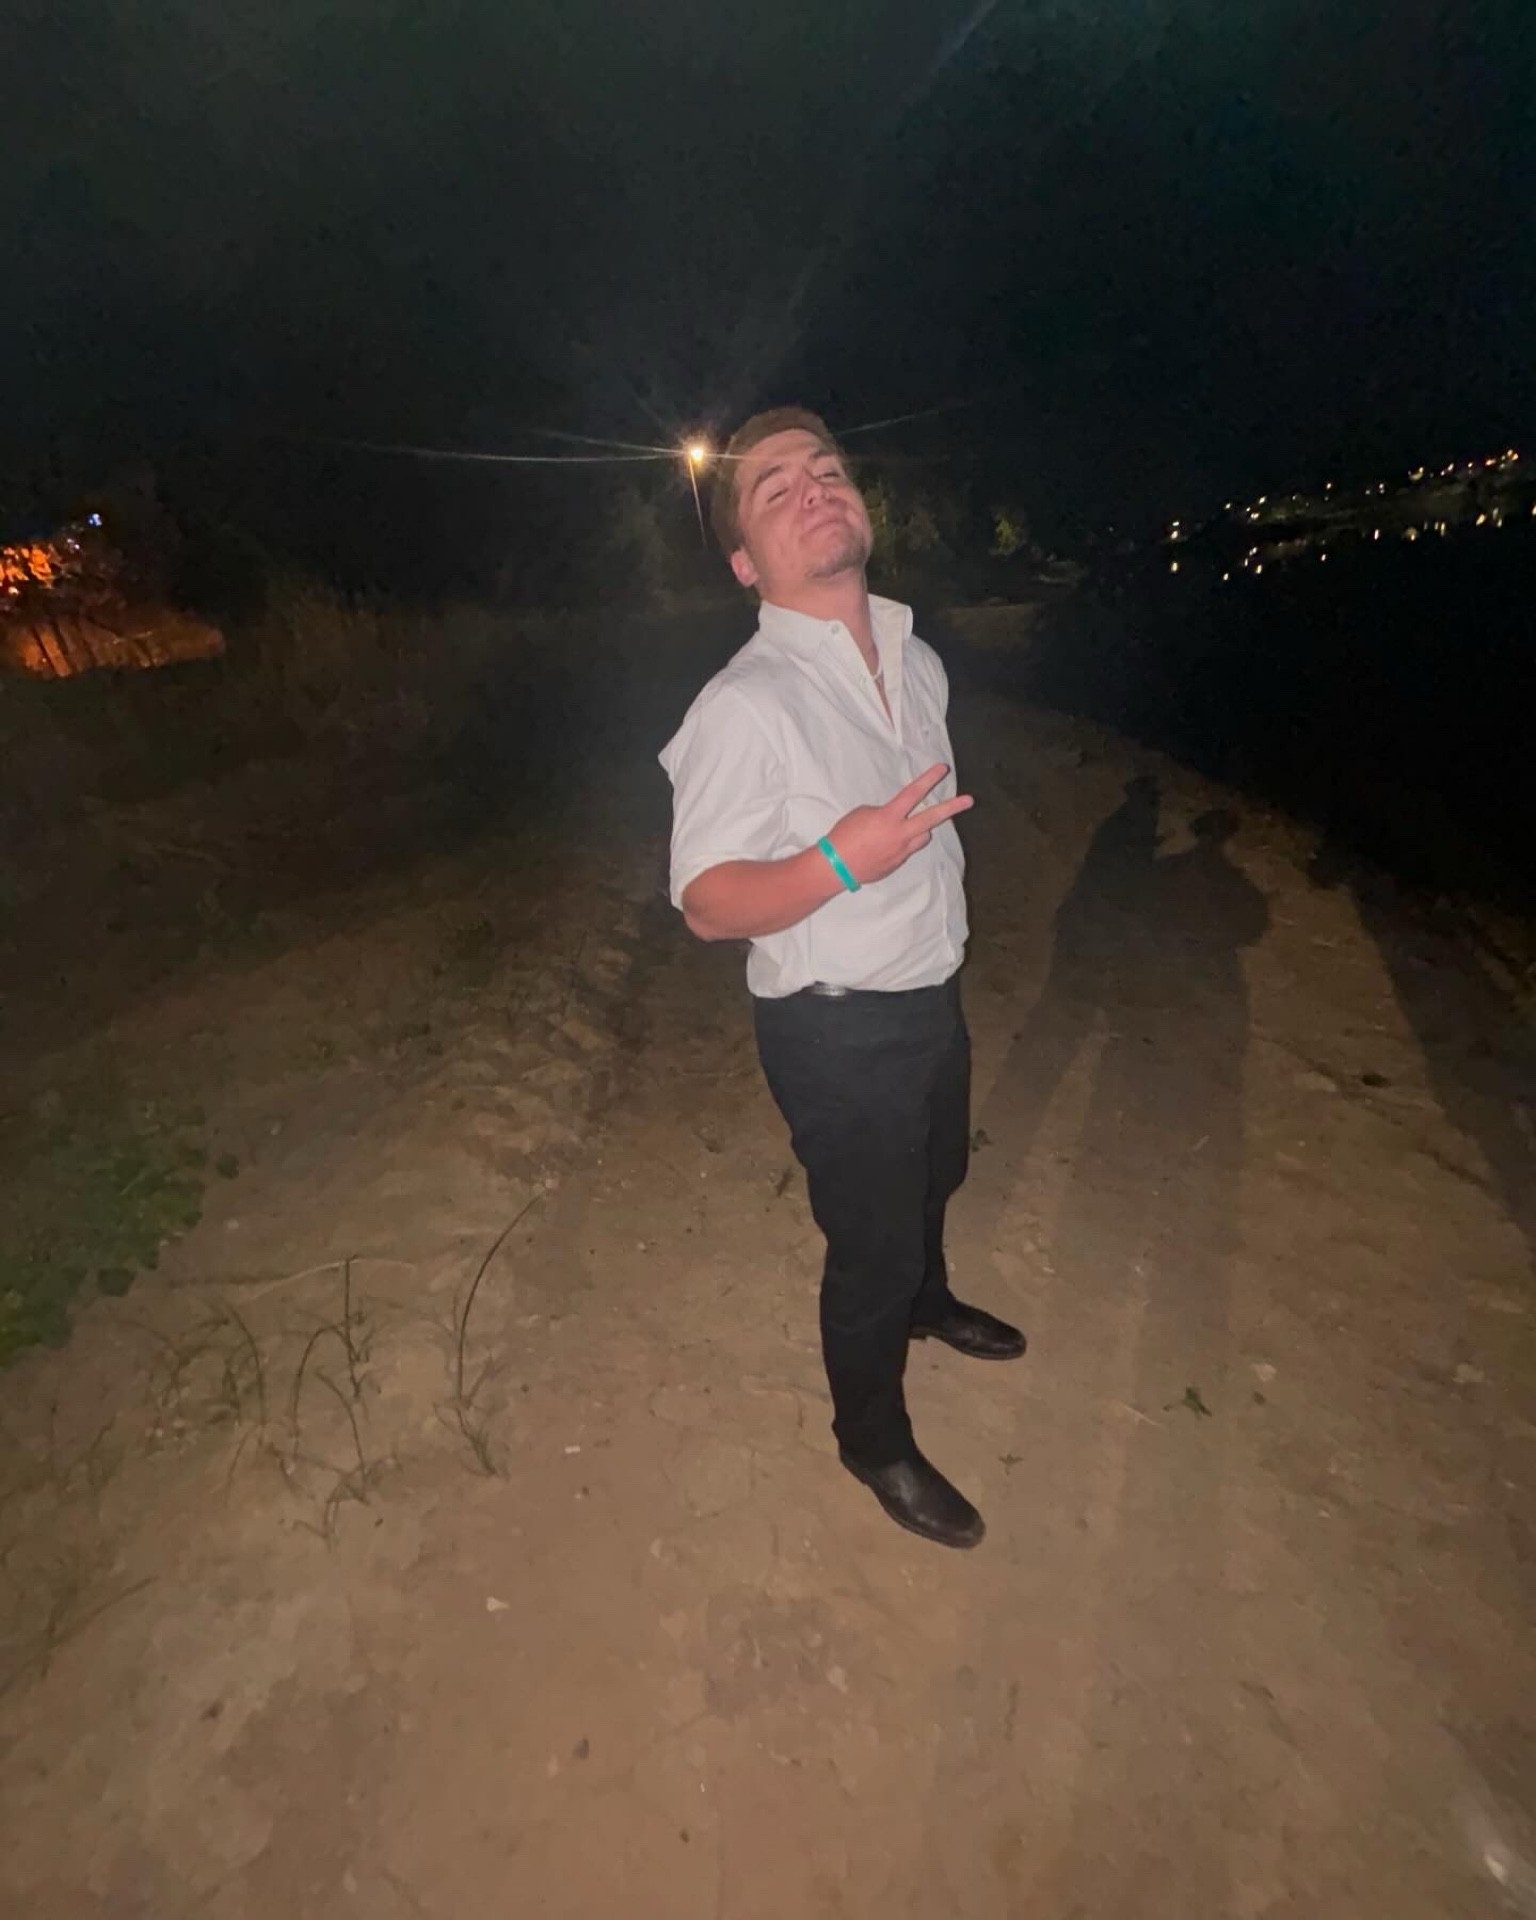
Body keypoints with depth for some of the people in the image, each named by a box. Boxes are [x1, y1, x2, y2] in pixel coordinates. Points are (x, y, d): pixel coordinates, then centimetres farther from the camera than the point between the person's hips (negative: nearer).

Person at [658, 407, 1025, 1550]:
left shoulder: (919, 662, 2)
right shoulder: (744, 706, -22)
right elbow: (706, 904, -22)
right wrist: (837, 864, -37)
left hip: (932, 996, 8)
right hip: (837, 1032, -7)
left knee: (935, 1176, 29)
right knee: (871, 1241, 10)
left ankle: (927, 1300, 62)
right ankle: (874, 1439, 40)